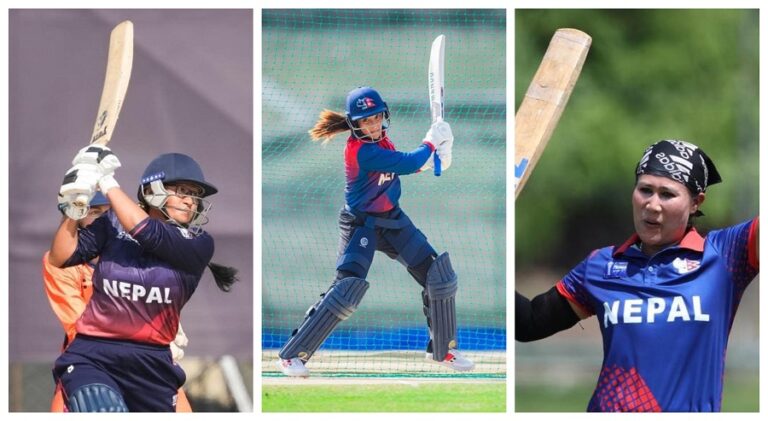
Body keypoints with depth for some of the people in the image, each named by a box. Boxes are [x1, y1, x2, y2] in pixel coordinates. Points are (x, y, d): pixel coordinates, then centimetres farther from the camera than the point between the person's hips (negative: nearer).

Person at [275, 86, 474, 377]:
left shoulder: (379, 140, 0)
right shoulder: (361, 151, -26)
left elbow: (407, 165, 8)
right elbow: (408, 164, -26)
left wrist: (436, 153, -9)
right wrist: (431, 142, -10)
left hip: (392, 221, 9)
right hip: (362, 225, -9)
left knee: (440, 277, 6)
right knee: (347, 290, -21)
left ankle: (442, 350, 23)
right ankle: (291, 355, -12)